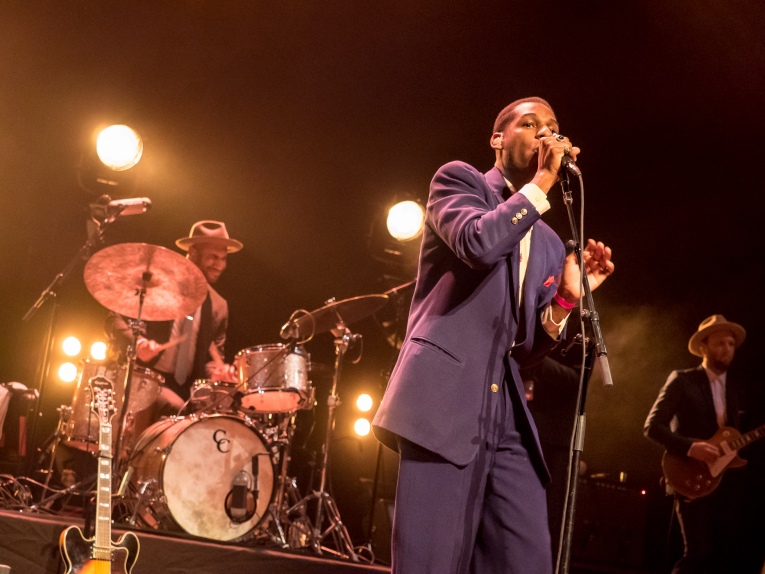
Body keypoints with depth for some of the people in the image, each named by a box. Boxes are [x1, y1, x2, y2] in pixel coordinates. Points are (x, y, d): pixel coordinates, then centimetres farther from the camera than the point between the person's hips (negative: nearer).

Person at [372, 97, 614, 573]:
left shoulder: (549, 243, 23)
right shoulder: (459, 179, 8)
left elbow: (527, 349, 18)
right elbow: (480, 242, -16)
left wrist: (568, 295, 2)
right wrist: (543, 181, -6)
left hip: (508, 415, 6)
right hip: (444, 400, -6)